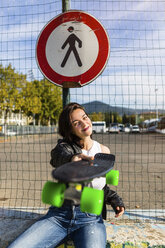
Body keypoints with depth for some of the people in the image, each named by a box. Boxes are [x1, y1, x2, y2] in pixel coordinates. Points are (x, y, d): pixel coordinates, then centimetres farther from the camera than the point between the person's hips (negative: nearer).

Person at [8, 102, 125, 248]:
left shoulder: (104, 151, 7)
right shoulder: (63, 146, 1)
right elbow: (59, 156, -26)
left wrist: (115, 200, 3)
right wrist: (71, 159, -48)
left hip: (91, 218, 0)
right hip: (59, 215, 1)